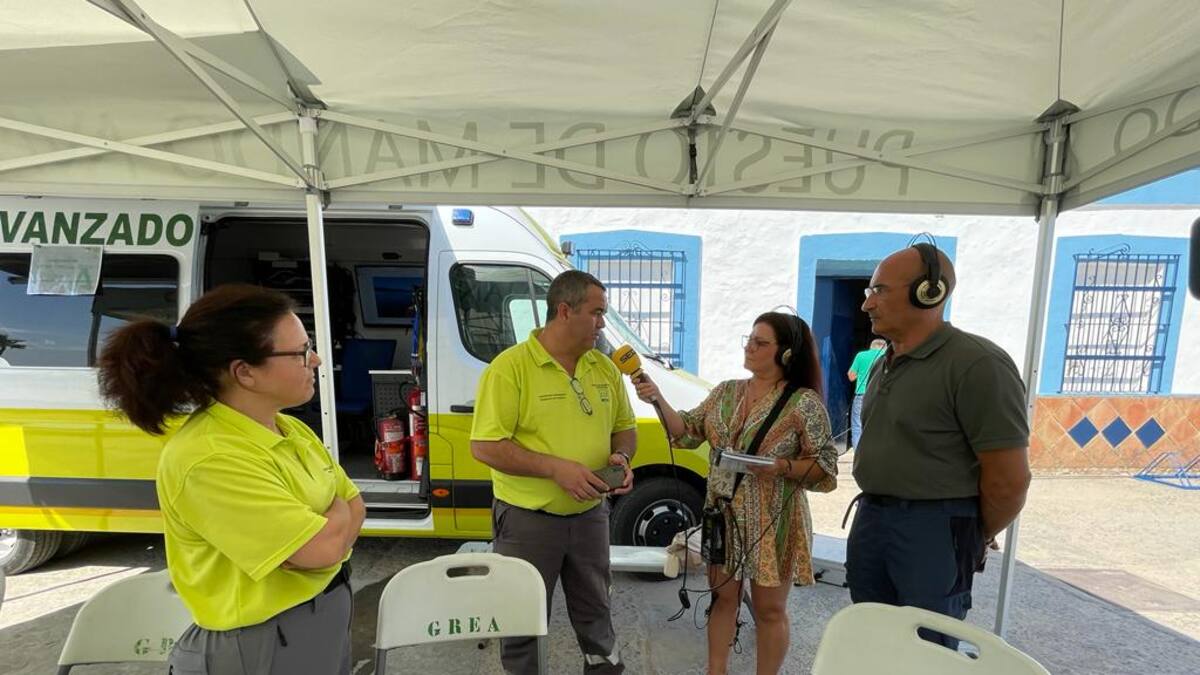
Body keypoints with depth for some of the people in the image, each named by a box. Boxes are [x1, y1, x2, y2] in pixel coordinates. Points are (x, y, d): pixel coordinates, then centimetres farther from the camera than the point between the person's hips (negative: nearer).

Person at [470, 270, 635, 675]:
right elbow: (485, 446, -18)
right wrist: (555, 467, -25)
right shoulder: (510, 366, -17)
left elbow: (625, 427, 12)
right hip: (528, 519, -4)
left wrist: (621, 456, -9)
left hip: (590, 514, 5)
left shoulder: (605, 368, 2)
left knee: (595, 610, 24)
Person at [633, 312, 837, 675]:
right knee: (722, 597, 19)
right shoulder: (725, 391, 3)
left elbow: (825, 467, -9)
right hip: (723, 516, 5)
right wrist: (659, 400, -14)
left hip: (772, 522, -4)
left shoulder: (804, 403, -11)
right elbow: (688, 433, 0)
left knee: (769, 609, 12)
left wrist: (781, 466, -26)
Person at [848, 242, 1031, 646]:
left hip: (933, 528, -7)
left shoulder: (976, 364, -16)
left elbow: (1009, 478, -15)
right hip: (870, 517, 7)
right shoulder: (882, 365, 10)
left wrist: (974, 540, -1)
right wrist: (875, 509, 14)